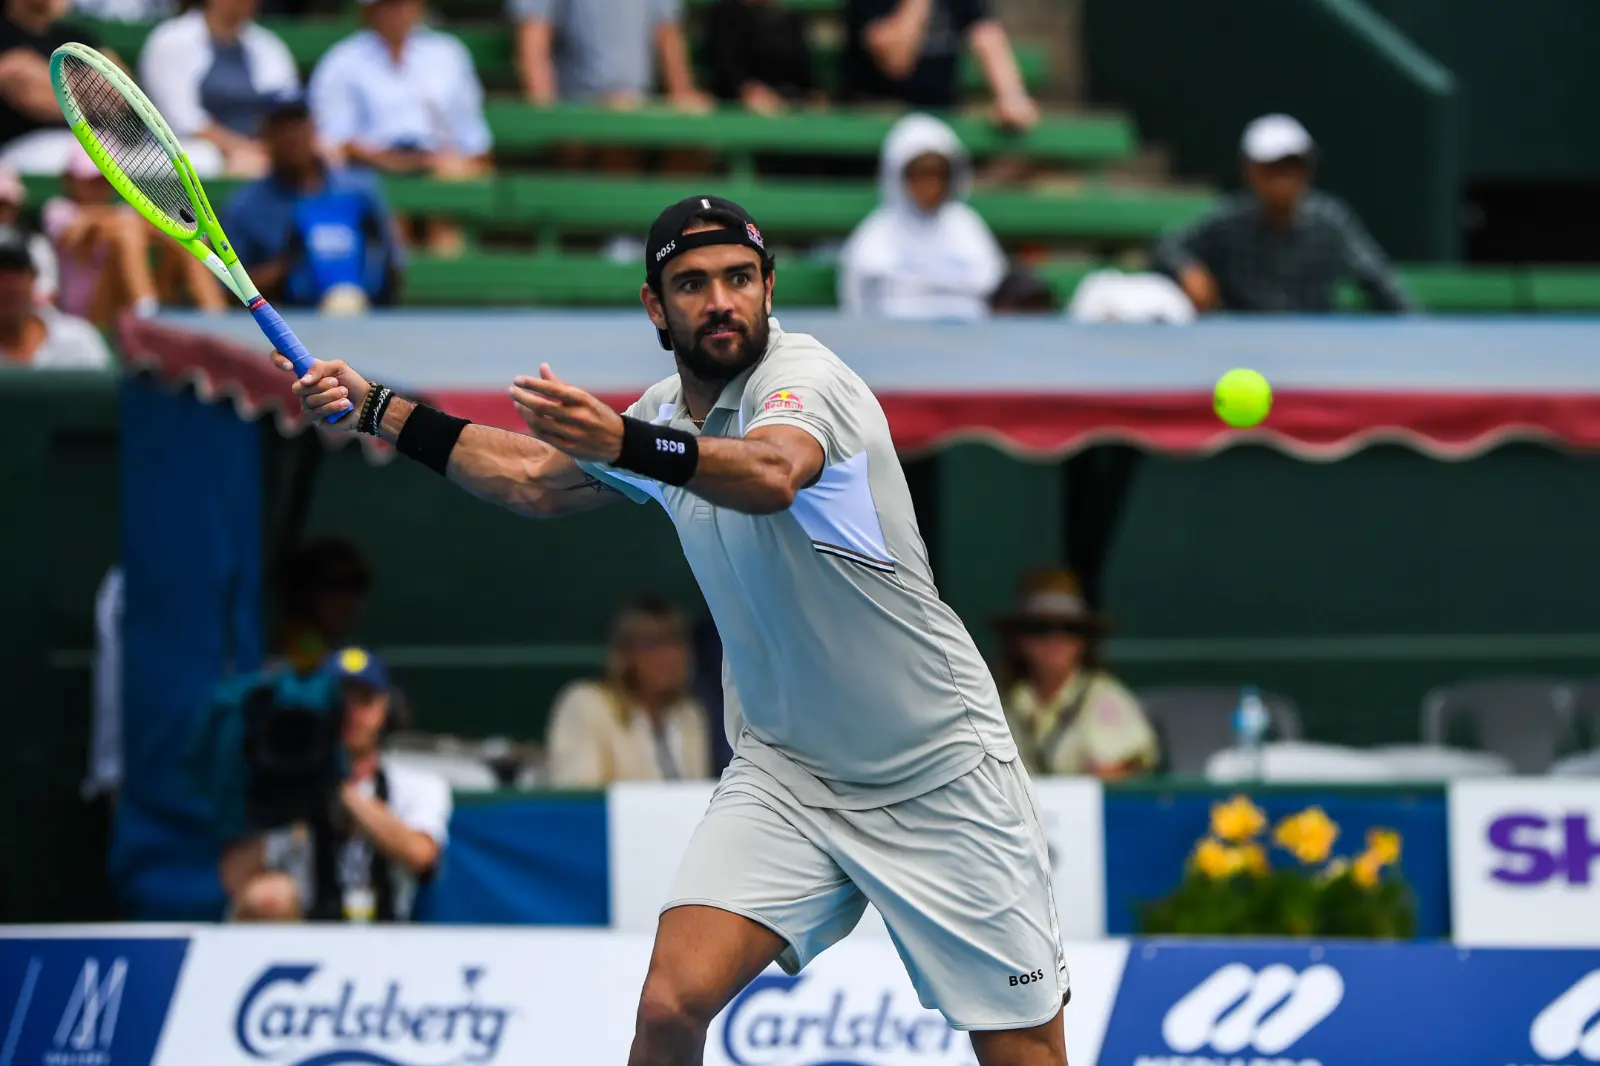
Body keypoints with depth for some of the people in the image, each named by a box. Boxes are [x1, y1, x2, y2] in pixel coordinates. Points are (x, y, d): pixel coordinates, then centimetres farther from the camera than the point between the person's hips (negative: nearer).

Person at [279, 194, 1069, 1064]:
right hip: (786, 770, 5)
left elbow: (772, 473, -43)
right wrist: (378, 410, 19)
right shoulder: (665, 416, 4)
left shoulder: (801, 375, -18)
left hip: (940, 779, -5)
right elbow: (536, 481, 23)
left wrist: (626, 444, -59)